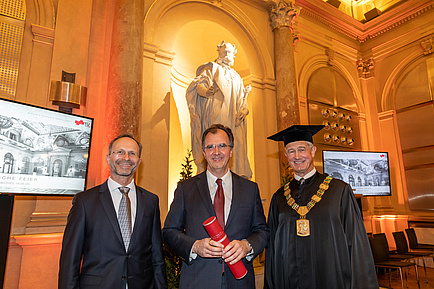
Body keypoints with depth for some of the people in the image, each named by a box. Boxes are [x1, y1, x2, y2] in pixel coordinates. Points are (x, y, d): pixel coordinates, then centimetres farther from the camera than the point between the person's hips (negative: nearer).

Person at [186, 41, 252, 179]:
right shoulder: (212, 68, 13)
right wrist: (205, 91, -30)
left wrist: (243, 110, 0)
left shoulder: (236, 77, 29)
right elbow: (200, 83, -5)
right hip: (215, 116, -5)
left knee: (237, 146, -5)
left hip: (233, 119, 5)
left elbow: (242, 99, 23)